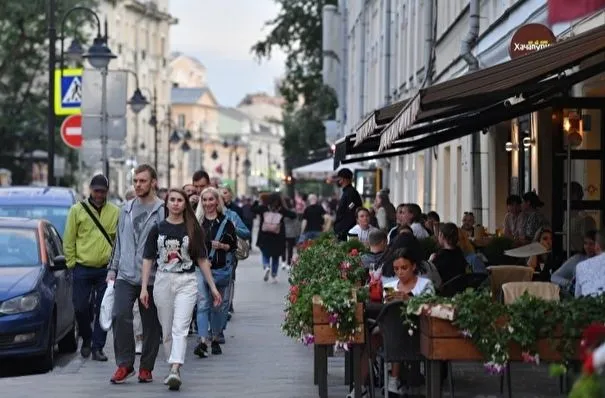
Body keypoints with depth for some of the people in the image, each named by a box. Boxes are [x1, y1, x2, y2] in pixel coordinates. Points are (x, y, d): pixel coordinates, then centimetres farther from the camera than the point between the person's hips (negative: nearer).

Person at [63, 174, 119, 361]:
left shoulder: (115, 212, 4)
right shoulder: (78, 210, 2)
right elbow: (69, 239, 4)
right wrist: (72, 262, -1)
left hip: (106, 269, 0)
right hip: (83, 268, 0)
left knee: (103, 310, 1)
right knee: (80, 307, 1)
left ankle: (97, 348, 7)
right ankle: (87, 338, 25)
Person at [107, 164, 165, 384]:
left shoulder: (162, 211, -6)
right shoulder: (126, 209, 12)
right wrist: (112, 269, 16)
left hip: (151, 278, -4)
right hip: (125, 276, 4)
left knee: (151, 324, 5)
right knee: (120, 316, -12)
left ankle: (146, 367, 16)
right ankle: (124, 364, -3)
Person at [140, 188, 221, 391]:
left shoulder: (193, 229, 4)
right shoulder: (157, 229, 6)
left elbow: (202, 260, 7)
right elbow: (148, 259, 6)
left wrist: (212, 287, 6)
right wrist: (144, 288, 0)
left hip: (187, 282, -2)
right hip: (163, 281, 2)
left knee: (180, 328, -15)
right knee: (167, 331, 8)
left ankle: (175, 370, -26)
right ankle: (172, 370, 19)